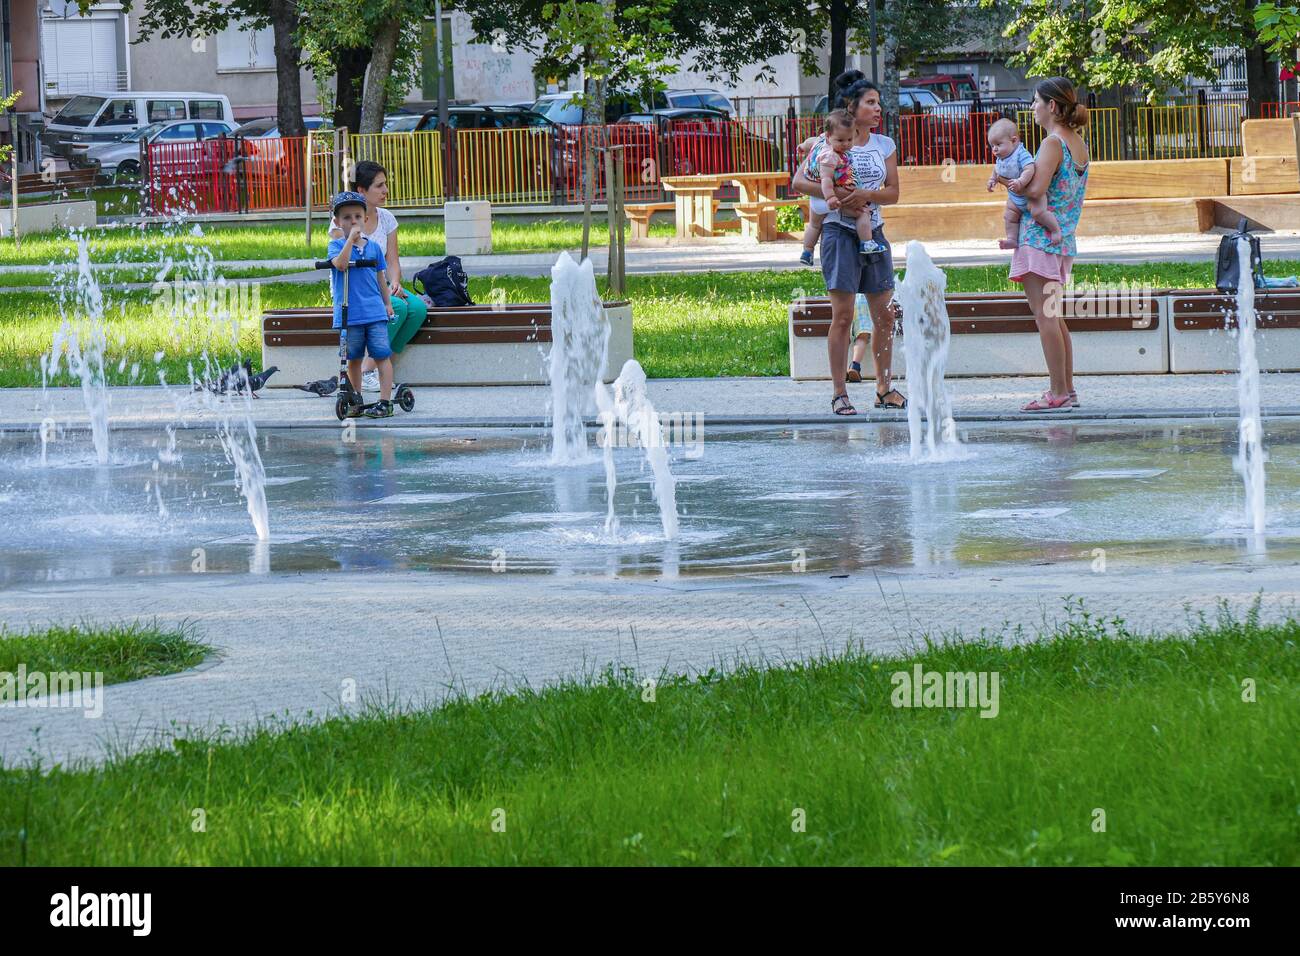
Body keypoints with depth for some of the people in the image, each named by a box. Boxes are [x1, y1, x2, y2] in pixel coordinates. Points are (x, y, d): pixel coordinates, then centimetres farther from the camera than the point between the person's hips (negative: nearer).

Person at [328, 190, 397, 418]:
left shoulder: (374, 247, 10)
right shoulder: (336, 245, 1)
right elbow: (341, 263, -20)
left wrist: (388, 303, 19)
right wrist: (351, 239, -19)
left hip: (375, 312, 1)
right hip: (348, 314, -1)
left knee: (382, 356, -6)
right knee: (354, 359, 8)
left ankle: (385, 402, -6)